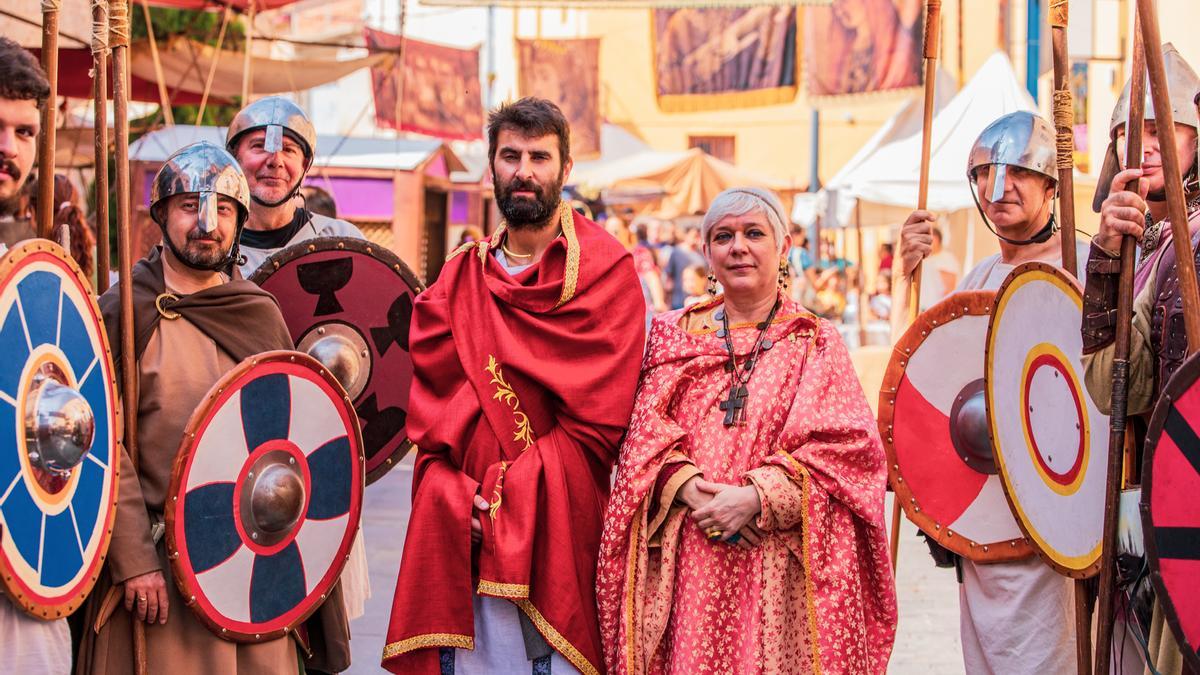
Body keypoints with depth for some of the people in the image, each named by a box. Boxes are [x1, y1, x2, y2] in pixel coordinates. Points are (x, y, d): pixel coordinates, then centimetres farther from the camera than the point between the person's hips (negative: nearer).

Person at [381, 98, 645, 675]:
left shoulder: (604, 269, -1)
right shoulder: (461, 275, 13)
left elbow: (597, 421, -9)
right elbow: (429, 402, 6)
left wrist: (506, 492, -12)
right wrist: (452, 493, -10)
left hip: (559, 530, -3)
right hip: (464, 533, 3)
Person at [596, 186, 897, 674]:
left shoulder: (816, 343, 6)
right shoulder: (674, 336, 13)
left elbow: (844, 446, -5)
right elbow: (646, 432, 5)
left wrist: (755, 496, -17)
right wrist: (686, 487, -15)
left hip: (780, 565, -1)